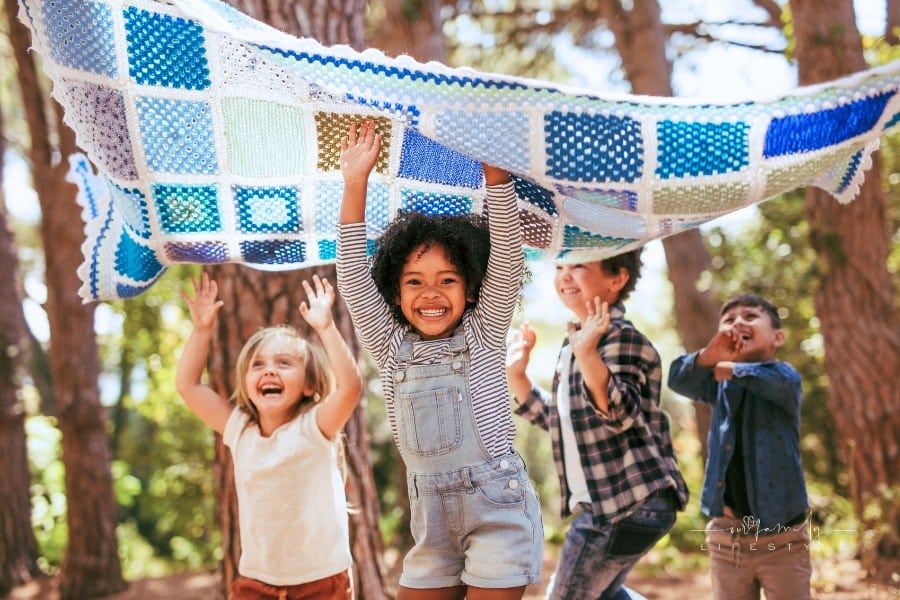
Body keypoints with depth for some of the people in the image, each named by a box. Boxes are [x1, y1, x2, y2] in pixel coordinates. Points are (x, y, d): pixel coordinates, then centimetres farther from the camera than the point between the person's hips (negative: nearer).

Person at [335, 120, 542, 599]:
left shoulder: (483, 333, 1)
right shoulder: (390, 345, 7)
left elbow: (506, 249, -8)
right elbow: (352, 277, -2)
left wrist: (493, 167, -17)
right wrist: (355, 183, -9)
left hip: (497, 505, -3)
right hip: (431, 514, 4)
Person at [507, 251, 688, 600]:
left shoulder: (620, 338, -16)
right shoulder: (575, 342, 13)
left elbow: (620, 414, -32)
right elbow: (556, 420, 21)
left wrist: (587, 354, -45)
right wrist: (516, 373, 11)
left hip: (631, 503, -10)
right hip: (604, 503, 10)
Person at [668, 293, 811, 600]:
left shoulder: (786, 377, -3)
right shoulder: (720, 383, 8)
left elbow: (771, 380, -28)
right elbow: (680, 380, -11)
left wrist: (730, 369, -11)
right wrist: (709, 356, -31)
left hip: (781, 534, -4)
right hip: (726, 534, 4)